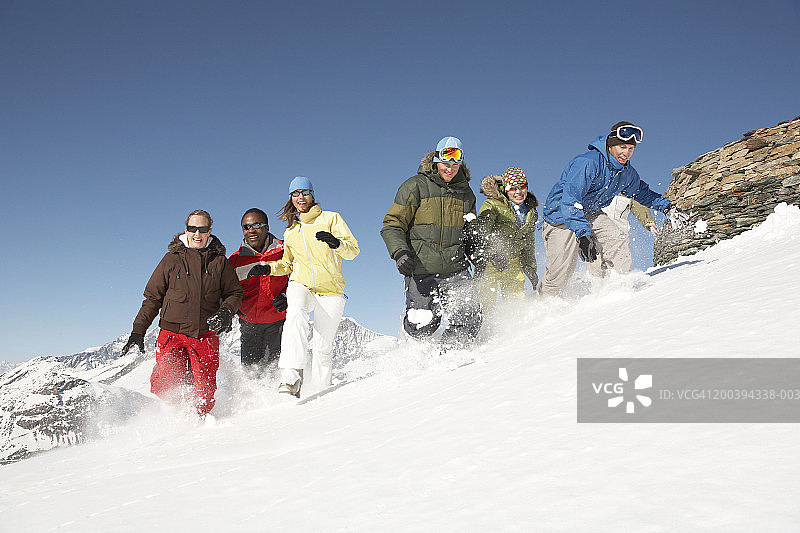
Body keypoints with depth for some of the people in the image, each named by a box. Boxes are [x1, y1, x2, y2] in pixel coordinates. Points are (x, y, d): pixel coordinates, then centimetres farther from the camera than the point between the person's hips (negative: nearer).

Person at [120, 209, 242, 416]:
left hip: (206, 335, 1)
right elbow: (152, 297, 10)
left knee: (205, 391, -3)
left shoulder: (219, 261, 9)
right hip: (172, 333, 0)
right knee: (163, 386, -10)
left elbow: (234, 293, 14)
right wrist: (138, 331, 5)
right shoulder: (172, 259, 7)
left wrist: (226, 312, -8)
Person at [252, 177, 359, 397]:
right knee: (296, 314, -34)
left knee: (322, 349, -7)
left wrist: (336, 243, -21)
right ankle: (291, 378, -42)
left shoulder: (330, 218, 9)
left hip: (330, 290, -1)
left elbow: (353, 250, 1)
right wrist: (268, 268, 10)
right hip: (301, 286, 1)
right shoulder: (290, 233, 21)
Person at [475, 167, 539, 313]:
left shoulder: (531, 212, 8)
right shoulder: (493, 204, -13)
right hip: (489, 262, -5)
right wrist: (492, 251, -45)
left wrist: (530, 268, 17)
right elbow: (483, 228, -30)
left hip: (513, 263, 5)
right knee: (487, 303, -8)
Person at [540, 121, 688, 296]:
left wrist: (667, 206, 11)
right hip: (561, 215, -7)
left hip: (590, 214, 7)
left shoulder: (627, 173, -1)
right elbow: (570, 200, -32)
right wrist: (583, 234, -38)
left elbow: (642, 192, 21)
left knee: (615, 240, -22)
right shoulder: (587, 163, -27)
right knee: (561, 270, -13)